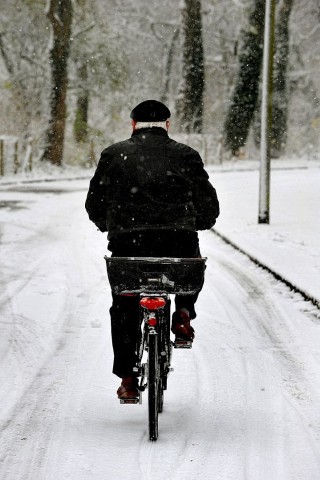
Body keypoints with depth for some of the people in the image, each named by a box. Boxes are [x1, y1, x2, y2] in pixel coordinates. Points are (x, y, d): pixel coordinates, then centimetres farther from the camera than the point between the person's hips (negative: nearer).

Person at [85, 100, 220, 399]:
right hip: (179, 240, 0)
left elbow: (94, 205, 12)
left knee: (123, 307, 16)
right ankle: (183, 312, 12)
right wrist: (194, 225, 31)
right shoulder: (186, 155, 10)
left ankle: (127, 378, 9)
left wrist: (110, 225, 31)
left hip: (127, 242, 0)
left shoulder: (114, 154, 11)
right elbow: (209, 206, 11)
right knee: (192, 265, 34)